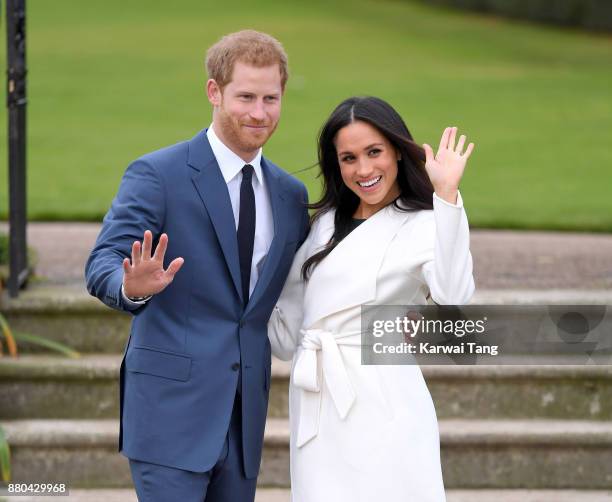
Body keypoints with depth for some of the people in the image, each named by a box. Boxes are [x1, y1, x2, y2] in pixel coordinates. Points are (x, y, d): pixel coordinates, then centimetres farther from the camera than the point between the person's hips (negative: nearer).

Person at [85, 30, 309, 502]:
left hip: (245, 413, 6)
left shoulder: (291, 195, 12)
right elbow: (102, 264, -14)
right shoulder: (157, 174, -6)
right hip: (172, 406, -6)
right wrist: (133, 286, -37)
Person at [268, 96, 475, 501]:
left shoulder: (424, 225, -4)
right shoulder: (327, 222, 16)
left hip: (381, 403, -6)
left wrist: (447, 194, -29)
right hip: (316, 406, 6)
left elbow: (453, 295, -26)